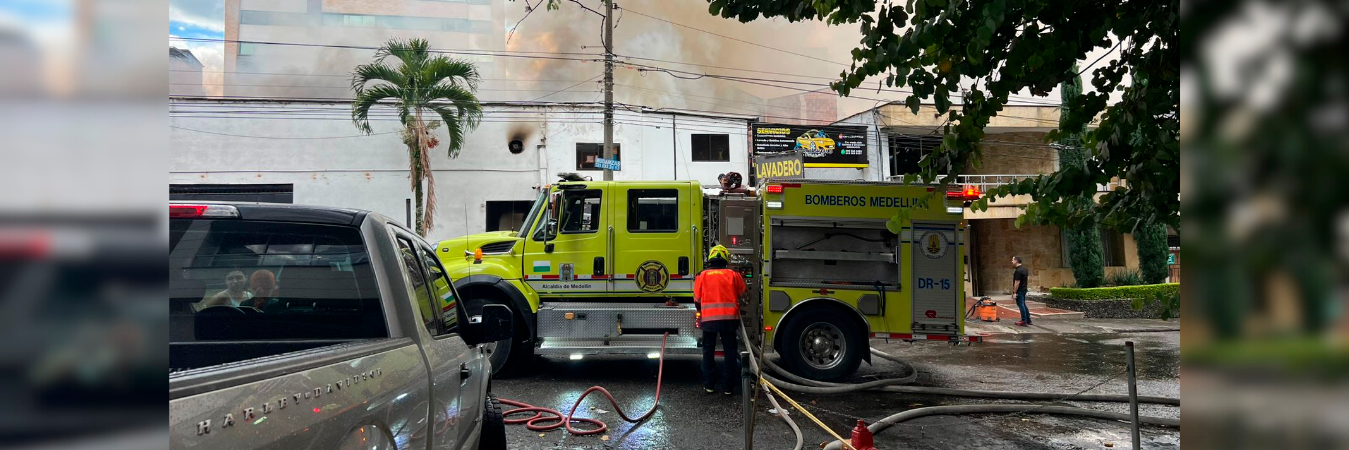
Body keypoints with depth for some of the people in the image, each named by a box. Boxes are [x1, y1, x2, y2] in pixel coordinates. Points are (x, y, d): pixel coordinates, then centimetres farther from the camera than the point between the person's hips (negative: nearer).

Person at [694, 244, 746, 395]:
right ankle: (729, 386, 8)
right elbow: (742, 292, 14)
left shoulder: (702, 276, 2)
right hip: (729, 319, 0)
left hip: (709, 319, 0)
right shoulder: (733, 275, 1)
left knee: (708, 352, 12)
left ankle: (709, 384, 13)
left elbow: (697, 299, 8)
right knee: (730, 352, 7)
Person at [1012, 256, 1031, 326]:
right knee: (1023, 305, 16)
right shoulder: (1024, 268, 10)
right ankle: (1028, 320, 20)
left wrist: (1014, 292, -18)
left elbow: (1017, 282, -22)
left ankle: (1024, 321, -2)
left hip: (1019, 291, -10)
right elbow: (1028, 279, 17)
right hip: (1024, 289, 10)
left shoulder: (1018, 271, -21)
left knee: (1021, 305, -4)